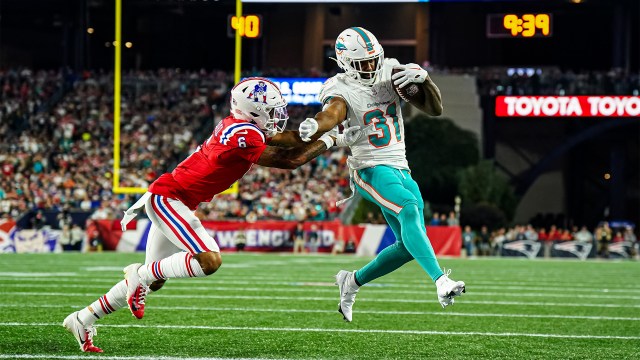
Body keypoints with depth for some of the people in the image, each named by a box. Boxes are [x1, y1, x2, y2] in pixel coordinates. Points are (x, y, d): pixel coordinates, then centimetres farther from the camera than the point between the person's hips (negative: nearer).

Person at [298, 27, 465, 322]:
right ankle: (441, 281, -44)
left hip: (400, 168, 7)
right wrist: (314, 126, -58)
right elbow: (332, 113, -34)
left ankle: (352, 281, 26)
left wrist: (423, 79, -15)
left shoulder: (391, 73, 3)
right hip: (370, 169, -7)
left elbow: (436, 109, 3)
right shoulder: (343, 89, -10)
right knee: (409, 209, -33)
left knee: (408, 247, 6)